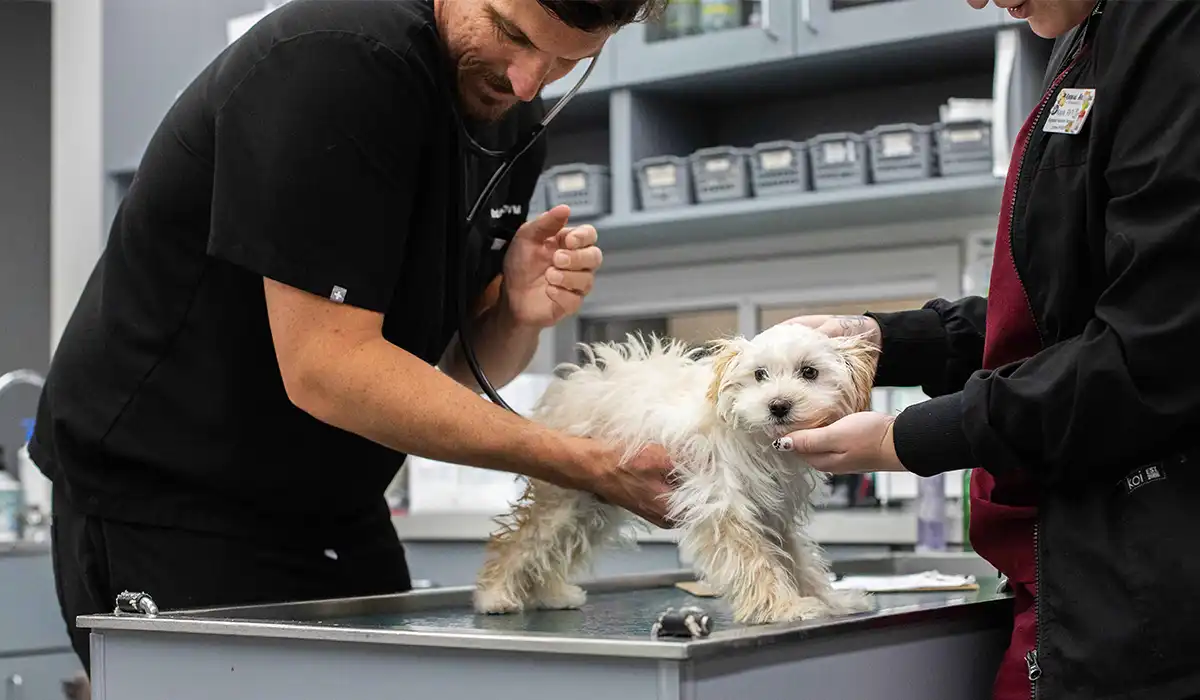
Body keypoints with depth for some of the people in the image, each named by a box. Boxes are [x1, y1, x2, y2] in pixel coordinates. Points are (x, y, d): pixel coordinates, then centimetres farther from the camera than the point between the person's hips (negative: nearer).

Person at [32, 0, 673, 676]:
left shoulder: (514, 115, 1)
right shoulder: (336, 60, -24)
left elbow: (458, 364, 6)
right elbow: (324, 366, -28)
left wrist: (520, 313, -17)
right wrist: (586, 465, -27)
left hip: (337, 513, 7)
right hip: (160, 504, -7)